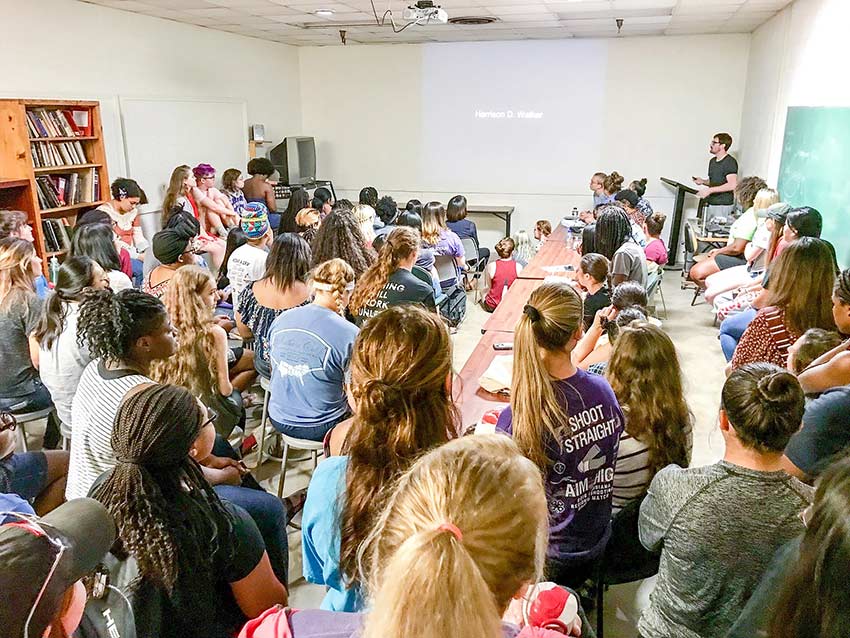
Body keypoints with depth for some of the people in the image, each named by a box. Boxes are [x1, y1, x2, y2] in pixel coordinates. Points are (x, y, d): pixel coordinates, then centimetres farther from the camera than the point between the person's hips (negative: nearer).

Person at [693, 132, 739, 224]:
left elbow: (732, 185, -22)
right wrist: (703, 181, 5)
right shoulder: (712, 161, 16)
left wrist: (709, 190, -24)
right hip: (709, 204, 8)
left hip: (723, 206, -8)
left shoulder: (730, 162, -12)